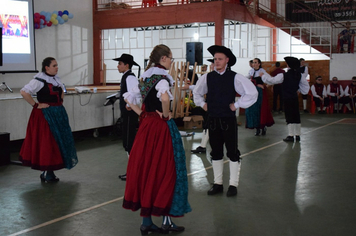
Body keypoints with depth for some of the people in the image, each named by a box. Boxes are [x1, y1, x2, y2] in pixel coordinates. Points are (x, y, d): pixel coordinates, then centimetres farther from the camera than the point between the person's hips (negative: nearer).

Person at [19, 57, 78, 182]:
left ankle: (49, 172, 19)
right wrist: (36, 105, -17)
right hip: (45, 114, -8)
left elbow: (62, 90, 30)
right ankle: (47, 173, 4)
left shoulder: (56, 78, 11)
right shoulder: (39, 80, -14)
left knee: (58, 142, 9)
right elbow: (24, 92, -21)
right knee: (47, 143, -5)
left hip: (58, 114, 8)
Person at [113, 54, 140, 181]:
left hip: (130, 114, -11)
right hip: (127, 113, 11)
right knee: (128, 142, 16)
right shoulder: (126, 77, 13)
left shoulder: (130, 77, -18)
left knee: (129, 143, -4)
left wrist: (129, 105, -23)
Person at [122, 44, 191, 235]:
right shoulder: (162, 78, -14)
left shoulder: (147, 78, 11)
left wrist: (142, 114, 10)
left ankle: (146, 221, 17)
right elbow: (165, 98, -35)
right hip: (161, 127, -8)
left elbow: (128, 97, 17)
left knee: (145, 169, 9)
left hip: (146, 126, 8)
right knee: (163, 171, 1)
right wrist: (166, 115, -18)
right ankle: (166, 221, 10)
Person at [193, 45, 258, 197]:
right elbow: (196, 92, 24)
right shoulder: (207, 77, 4)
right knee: (215, 153, 11)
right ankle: (218, 184, 22)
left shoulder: (235, 78, -8)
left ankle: (233, 185, 14)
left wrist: (237, 105, -10)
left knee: (232, 153, 4)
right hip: (213, 120, 4)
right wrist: (202, 104, 11)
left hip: (228, 120, -4)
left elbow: (252, 93, -11)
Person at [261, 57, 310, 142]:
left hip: (287, 98, -5)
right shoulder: (299, 75, 2)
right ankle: (297, 135, 16)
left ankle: (291, 135, -2)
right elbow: (306, 85, 10)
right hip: (295, 98, 5)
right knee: (296, 115, 11)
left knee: (289, 116, -2)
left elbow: (272, 80, -9)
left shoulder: (284, 75, -14)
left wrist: (263, 75, 5)